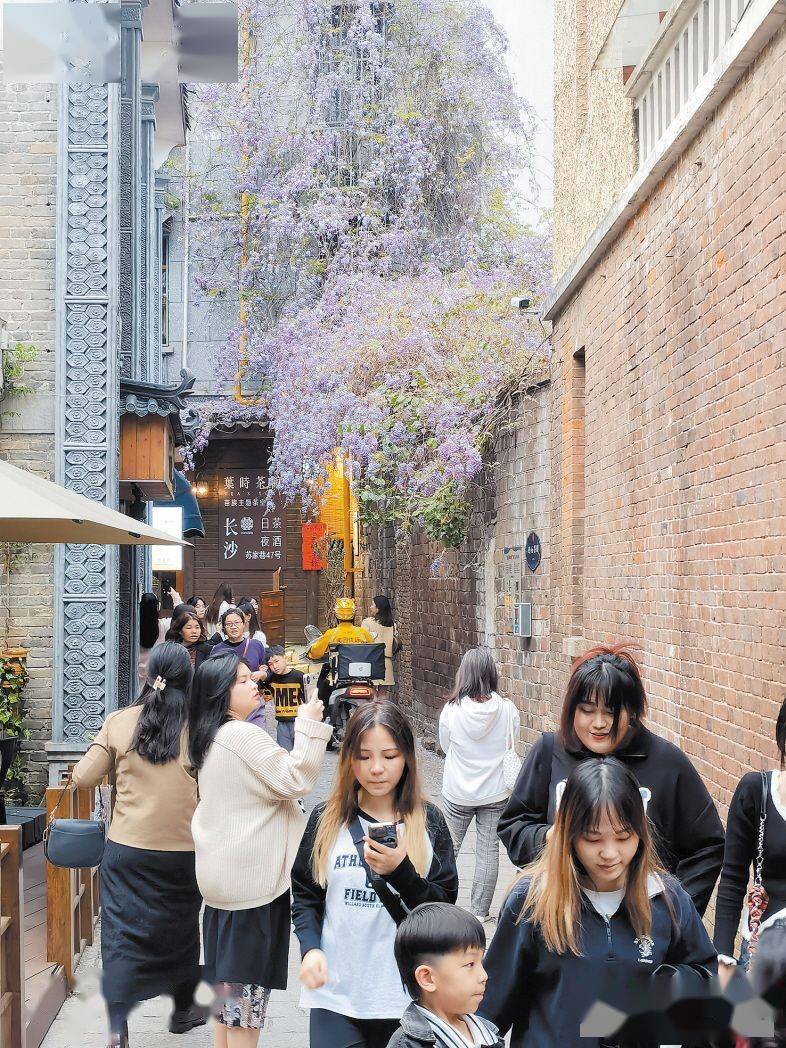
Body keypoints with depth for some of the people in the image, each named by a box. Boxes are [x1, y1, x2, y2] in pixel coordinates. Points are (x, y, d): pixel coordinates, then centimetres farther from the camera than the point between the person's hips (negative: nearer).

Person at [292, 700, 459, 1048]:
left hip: (405, 994, 0)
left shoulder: (428, 822, 1)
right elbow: (304, 896, 7)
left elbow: (444, 907, -2)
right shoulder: (326, 820, 3)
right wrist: (311, 948, -10)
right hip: (336, 991, 0)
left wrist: (400, 872, -18)